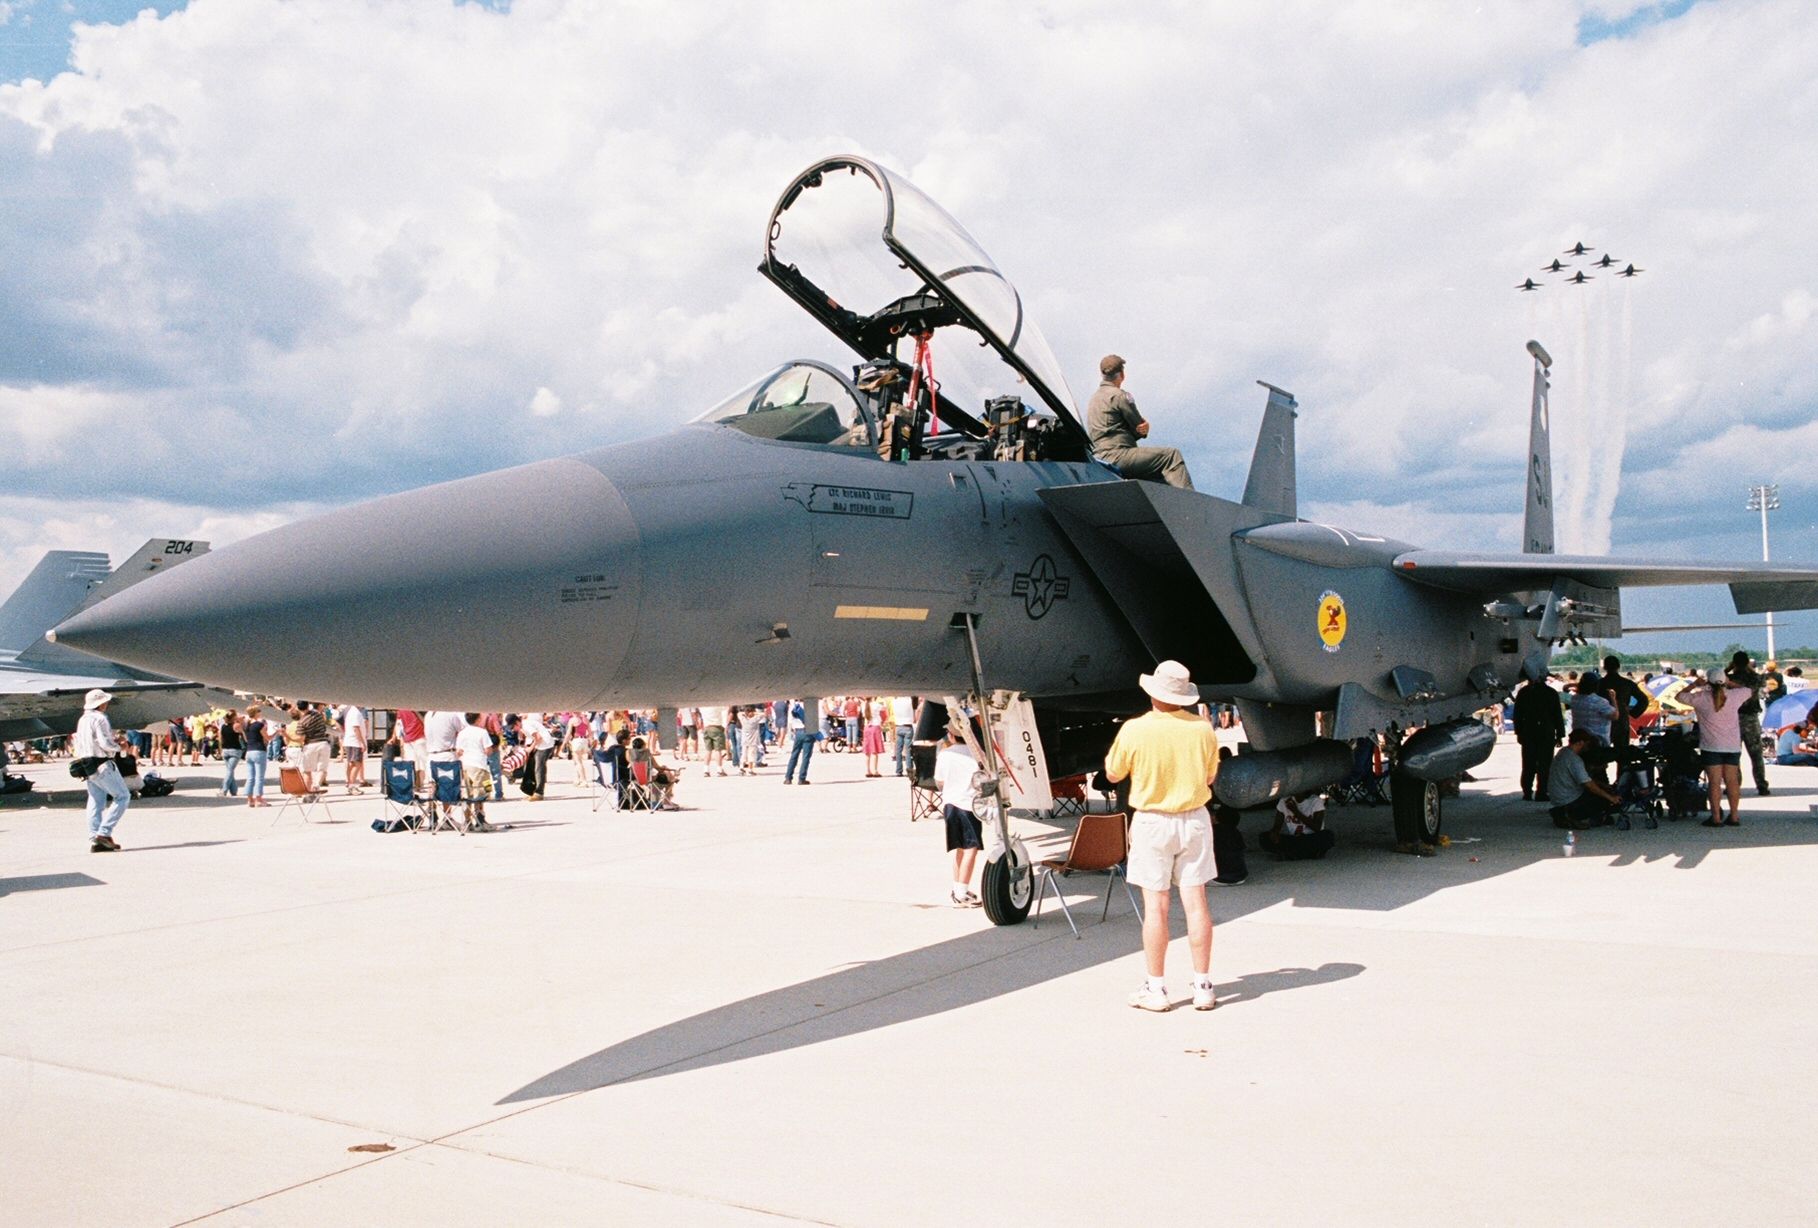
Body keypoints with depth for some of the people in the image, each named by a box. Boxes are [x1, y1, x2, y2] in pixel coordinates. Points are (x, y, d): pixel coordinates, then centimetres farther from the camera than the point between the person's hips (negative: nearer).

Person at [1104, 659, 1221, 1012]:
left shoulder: (1134, 730, -12)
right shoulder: (1203, 729, -4)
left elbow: (1113, 774, 1)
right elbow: (1210, 776, 10)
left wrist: (1113, 751, 17)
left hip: (1152, 821, -3)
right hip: (1194, 820, 3)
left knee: (1156, 906, 2)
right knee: (1195, 903, 7)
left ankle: (1155, 989, 8)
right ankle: (1203, 986, 11)